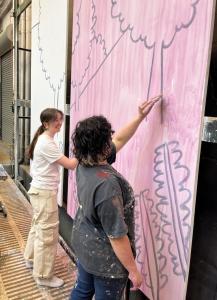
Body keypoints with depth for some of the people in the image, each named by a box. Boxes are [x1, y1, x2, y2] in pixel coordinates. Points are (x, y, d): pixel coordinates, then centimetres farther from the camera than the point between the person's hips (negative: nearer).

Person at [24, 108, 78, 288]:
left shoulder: (43, 140, 9)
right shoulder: (47, 144, -23)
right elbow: (70, 165, -23)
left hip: (40, 190, 10)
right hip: (45, 193, -10)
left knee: (38, 227, 25)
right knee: (48, 233, 1)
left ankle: (31, 259, 44)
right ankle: (44, 276, 17)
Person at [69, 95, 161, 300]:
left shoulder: (84, 163, -10)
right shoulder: (107, 184, -36)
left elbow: (119, 141, 4)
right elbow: (117, 236, -28)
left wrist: (140, 117, 5)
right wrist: (133, 270, -15)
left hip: (83, 247, 8)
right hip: (106, 261, -7)